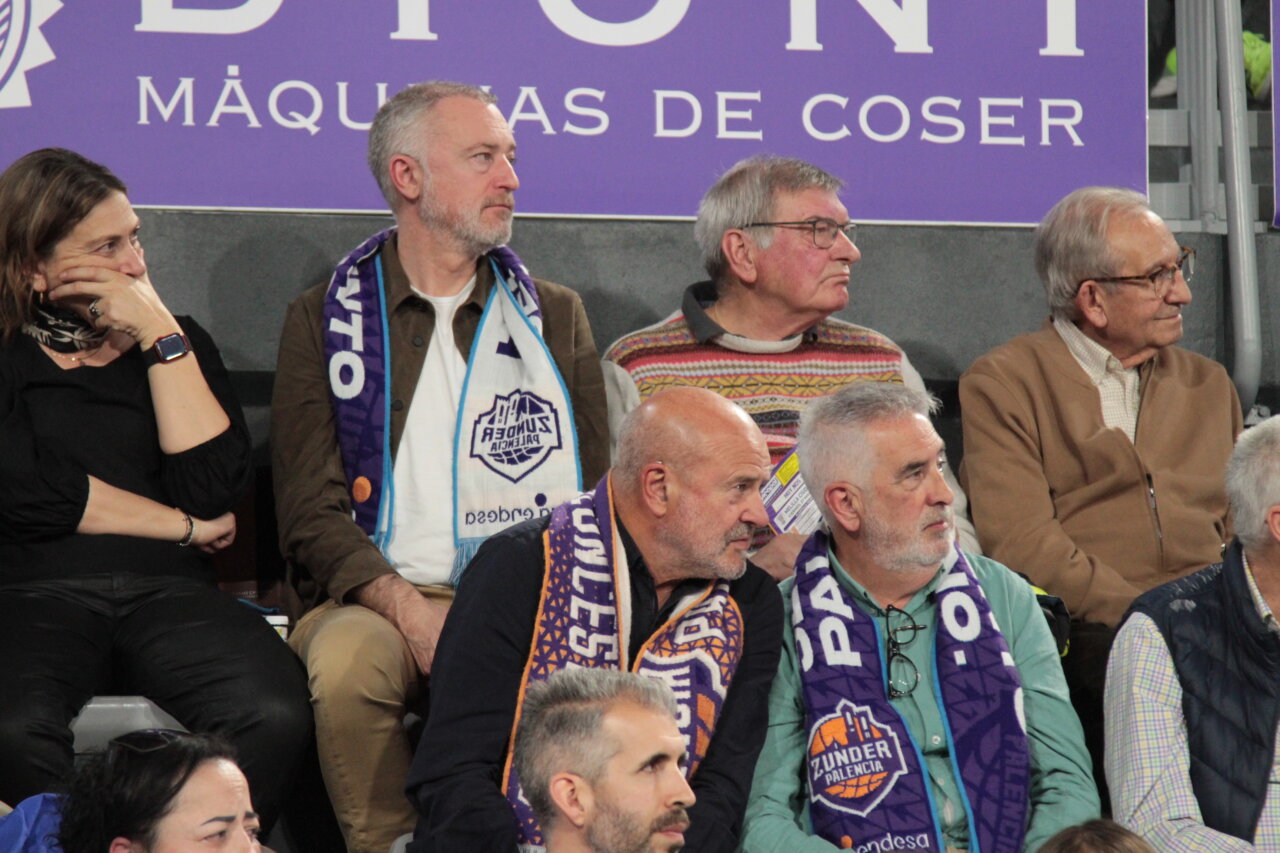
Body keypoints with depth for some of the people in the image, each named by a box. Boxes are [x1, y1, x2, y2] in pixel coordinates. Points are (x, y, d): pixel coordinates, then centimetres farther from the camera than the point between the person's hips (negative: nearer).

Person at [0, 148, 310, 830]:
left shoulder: (176, 341, 21)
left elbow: (211, 485, 4)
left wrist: (160, 335, 2)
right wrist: (182, 526, 1)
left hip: (168, 595, 3)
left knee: (274, 716, -31)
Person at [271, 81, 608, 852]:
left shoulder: (558, 317, 19)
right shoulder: (326, 320, 11)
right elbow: (313, 515, 0)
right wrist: (410, 610, -18)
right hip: (380, 594, -1)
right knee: (347, 660, -36)